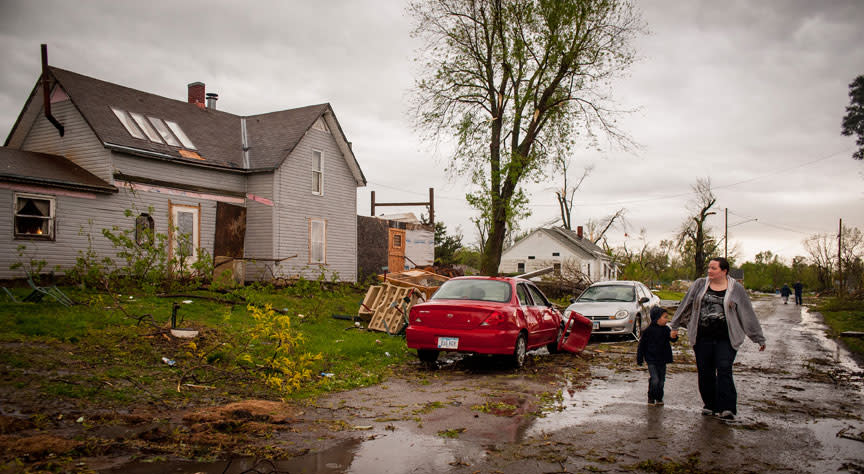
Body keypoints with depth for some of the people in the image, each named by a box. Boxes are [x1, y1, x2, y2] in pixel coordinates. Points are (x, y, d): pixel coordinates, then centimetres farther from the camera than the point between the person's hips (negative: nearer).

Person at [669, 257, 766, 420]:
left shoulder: (736, 289, 4)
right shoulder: (699, 285, 9)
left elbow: (748, 315, 7)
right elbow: (685, 305, 15)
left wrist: (759, 338, 9)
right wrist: (675, 326, 15)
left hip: (726, 339, -3)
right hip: (702, 338, 3)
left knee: (724, 370, -14)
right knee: (705, 373, 6)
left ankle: (727, 408, -12)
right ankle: (710, 405, 20)